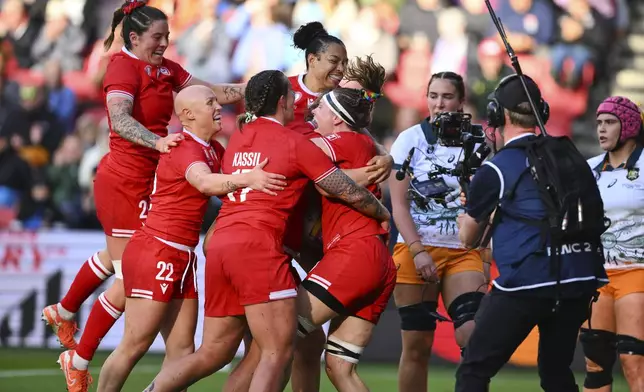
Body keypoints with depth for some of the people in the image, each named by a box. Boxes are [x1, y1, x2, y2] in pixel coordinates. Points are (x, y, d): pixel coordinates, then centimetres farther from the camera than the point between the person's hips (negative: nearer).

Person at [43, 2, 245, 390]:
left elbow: (215, 93, 5)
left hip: (145, 180, 9)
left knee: (116, 257, 28)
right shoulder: (124, 67, -17)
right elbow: (119, 119, -32)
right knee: (129, 279, -4)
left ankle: (63, 312, 51)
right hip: (127, 180, -9)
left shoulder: (166, 69, 7)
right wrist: (158, 142, -47)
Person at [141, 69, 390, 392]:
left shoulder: (237, 139, 17)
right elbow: (352, 194, 4)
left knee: (213, 353, 14)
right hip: (258, 247, -7)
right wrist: (384, 215, 23)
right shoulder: (295, 144, 0)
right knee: (279, 352, -6)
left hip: (220, 245, 8)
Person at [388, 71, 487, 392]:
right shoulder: (411, 140, 0)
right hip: (416, 249, -2)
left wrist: (484, 256, 2)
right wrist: (418, 251, -14)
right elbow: (398, 204, -3)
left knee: (474, 336, -15)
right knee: (416, 346, -1)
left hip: (463, 253, 2)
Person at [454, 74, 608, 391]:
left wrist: (468, 208, 33)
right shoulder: (571, 157, 12)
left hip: (526, 284, -5)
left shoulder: (496, 170, -2)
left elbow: (468, 238, 10)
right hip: (582, 280, 5)